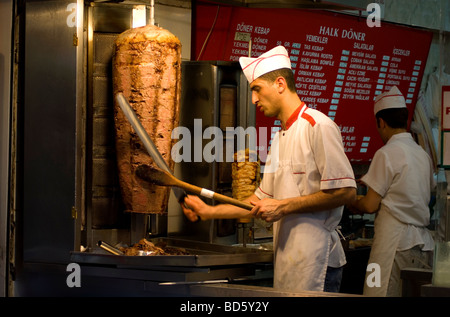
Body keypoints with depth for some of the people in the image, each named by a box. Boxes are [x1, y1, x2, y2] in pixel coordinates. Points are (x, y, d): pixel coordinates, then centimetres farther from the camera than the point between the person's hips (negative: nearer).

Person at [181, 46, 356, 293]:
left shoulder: (318, 126, -11)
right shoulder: (280, 137, 18)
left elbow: (346, 191, -18)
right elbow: (261, 201, 23)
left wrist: (283, 206, -14)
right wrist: (209, 212, 19)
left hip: (314, 257, -8)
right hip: (286, 255, 8)